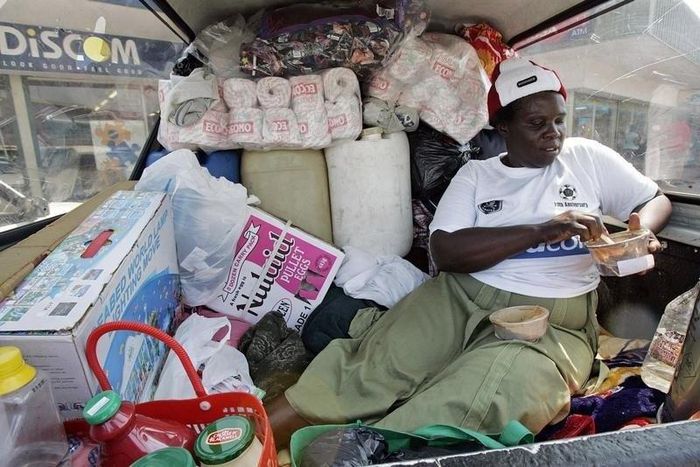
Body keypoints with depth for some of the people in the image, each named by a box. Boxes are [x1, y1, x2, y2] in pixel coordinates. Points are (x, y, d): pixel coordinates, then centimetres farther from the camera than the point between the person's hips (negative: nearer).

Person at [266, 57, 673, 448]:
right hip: (460, 299, 1)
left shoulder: (587, 156, 13)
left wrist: (641, 231, -5)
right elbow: (446, 250, -6)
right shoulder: (476, 174, 8)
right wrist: (540, 230, -15)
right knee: (366, 373, -23)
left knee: (452, 418, -32)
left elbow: (658, 200, 21)